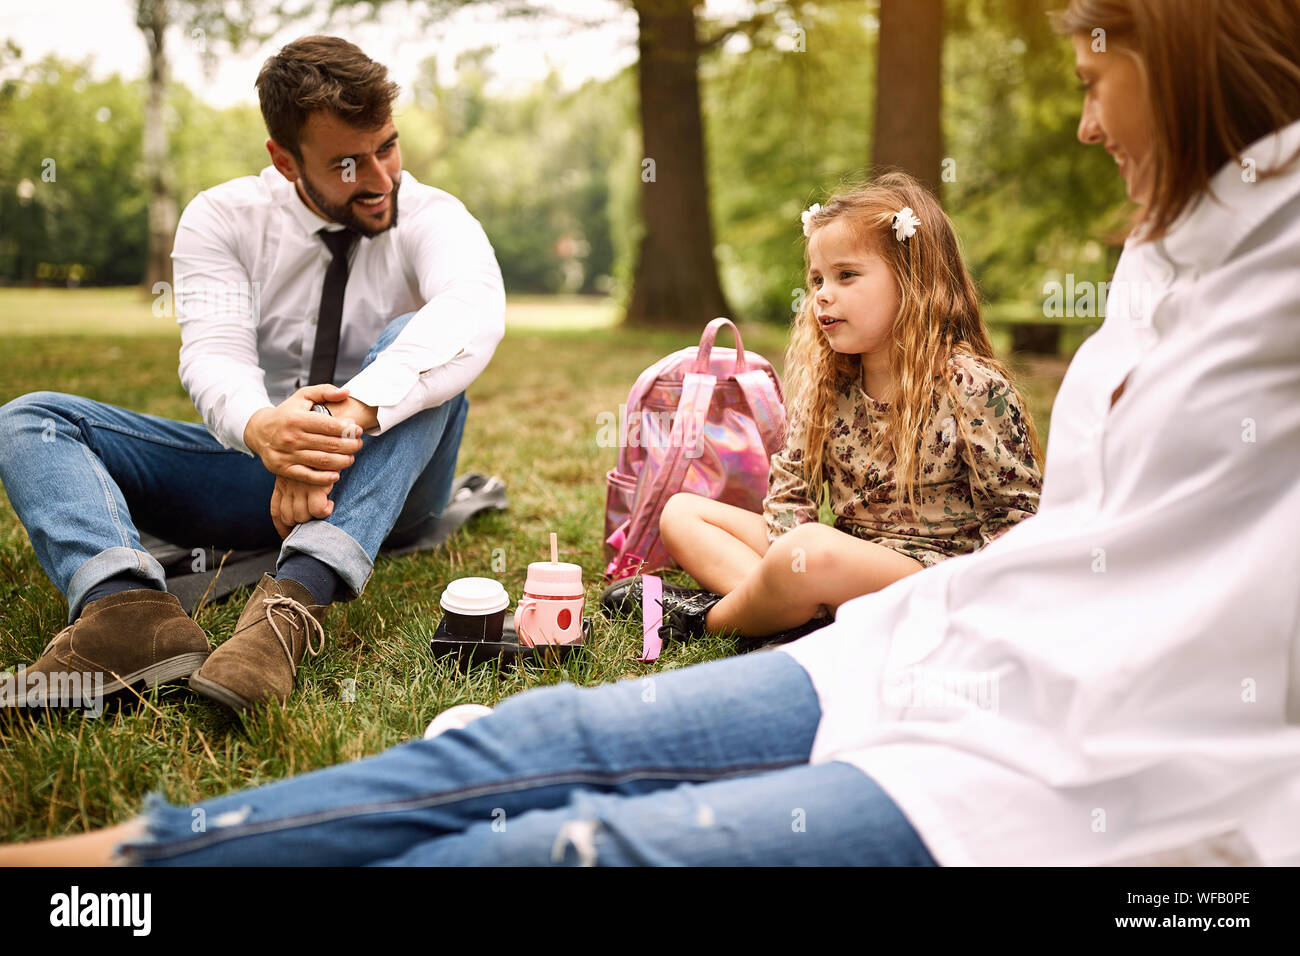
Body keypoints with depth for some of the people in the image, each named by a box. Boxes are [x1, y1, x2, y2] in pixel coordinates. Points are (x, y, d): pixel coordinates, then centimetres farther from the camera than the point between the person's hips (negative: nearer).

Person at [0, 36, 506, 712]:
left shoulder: (431, 218, -7)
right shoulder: (221, 218, -1)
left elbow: (475, 308, -30)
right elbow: (213, 352, -17)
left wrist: (353, 414, -47)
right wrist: (259, 426, -42)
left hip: (380, 485, -2)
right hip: (252, 458, 2)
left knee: (410, 347, -31)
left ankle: (295, 599, -48)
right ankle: (129, 605, -44)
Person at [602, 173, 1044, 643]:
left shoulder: (973, 388, -12)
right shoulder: (826, 384, 6)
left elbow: (1018, 513, -7)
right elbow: (788, 490, 8)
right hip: (847, 559, 8)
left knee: (814, 550, -40)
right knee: (681, 511, 2)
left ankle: (711, 617, -9)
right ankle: (803, 613, -21)